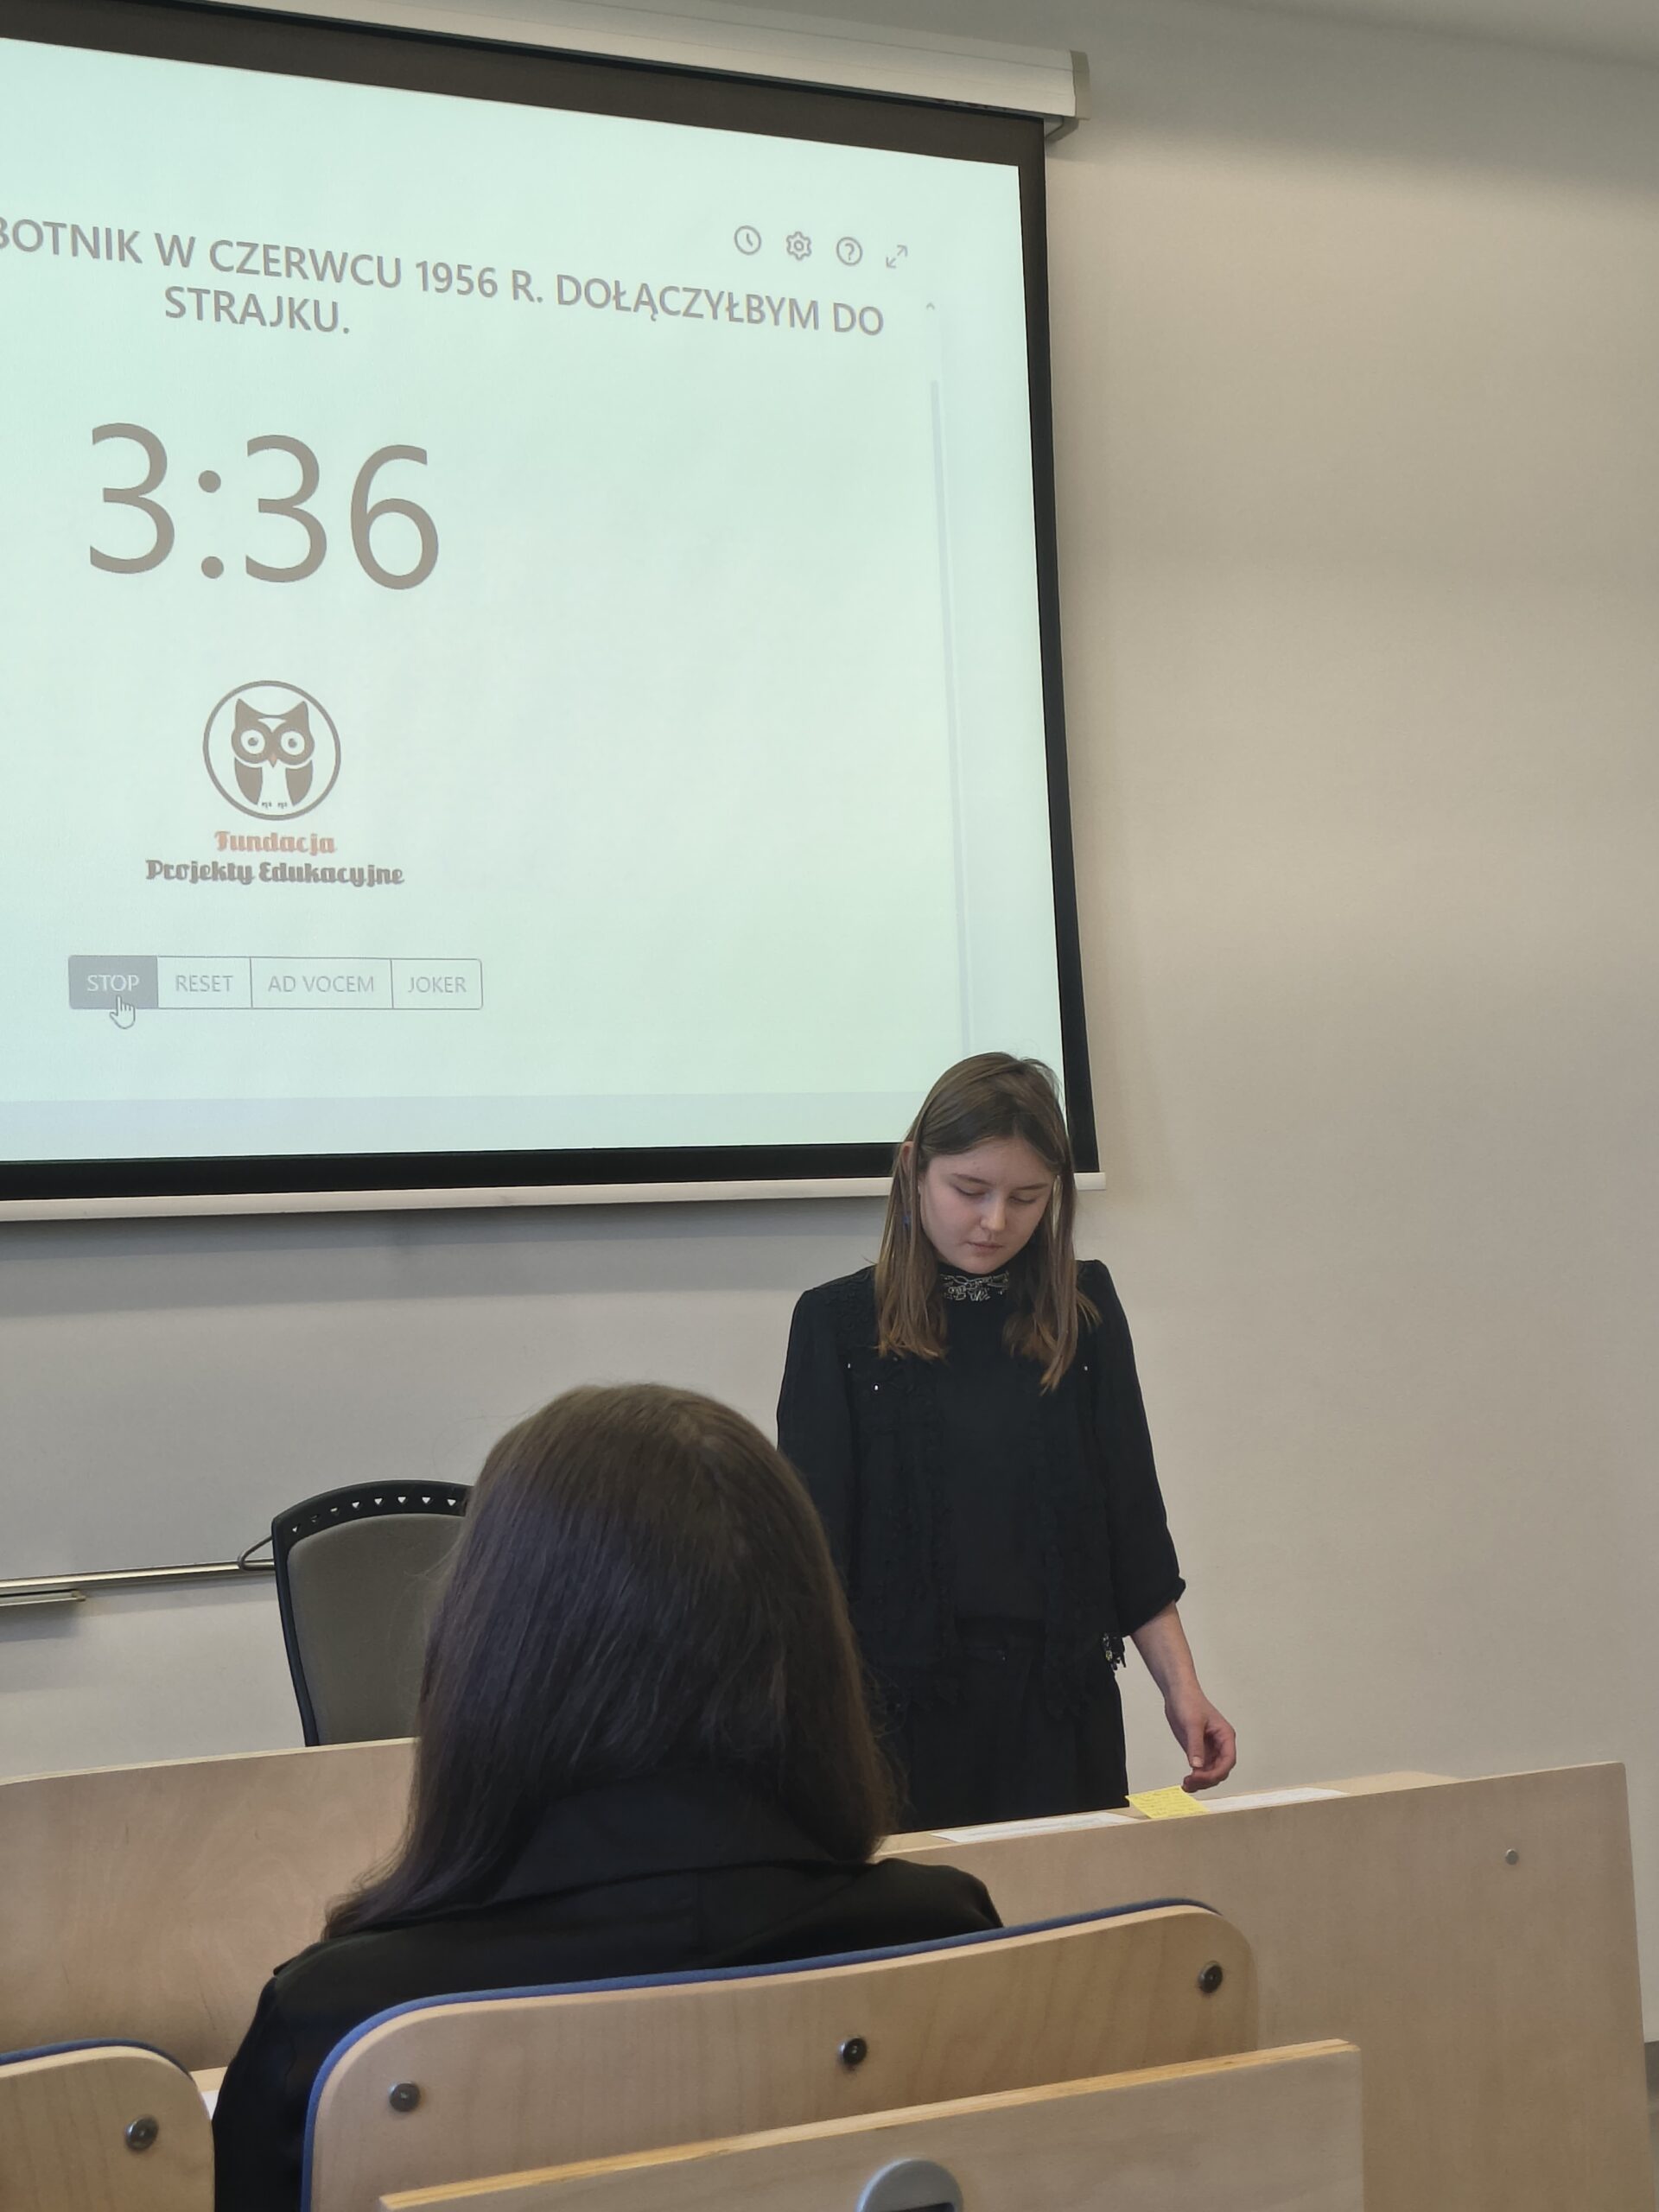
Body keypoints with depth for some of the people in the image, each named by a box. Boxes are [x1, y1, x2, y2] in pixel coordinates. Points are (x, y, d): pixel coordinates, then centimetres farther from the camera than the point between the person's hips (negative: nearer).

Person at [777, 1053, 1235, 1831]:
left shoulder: (1084, 1311, 6)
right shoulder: (840, 1322, -1)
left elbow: (1132, 1510, 8)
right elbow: (813, 1540, -4)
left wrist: (1179, 1686, 2)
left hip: (1062, 1700, 2)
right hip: (904, 1702, -2)